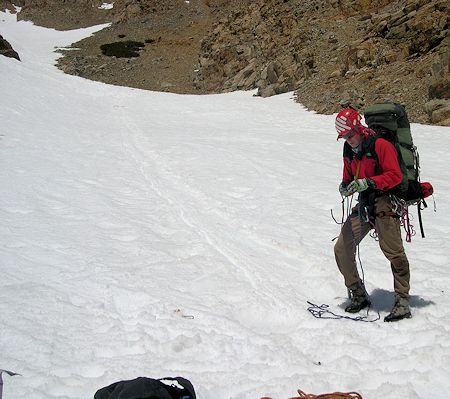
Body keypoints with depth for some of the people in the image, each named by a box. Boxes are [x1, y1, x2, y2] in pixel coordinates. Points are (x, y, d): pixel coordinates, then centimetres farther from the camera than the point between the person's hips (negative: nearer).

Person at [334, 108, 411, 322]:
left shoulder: (381, 145, -11)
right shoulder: (349, 150, 13)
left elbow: (395, 175, -16)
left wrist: (368, 182, -26)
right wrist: (345, 186, -2)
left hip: (385, 202, -7)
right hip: (364, 205, 8)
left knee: (394, 252, -12)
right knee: (342, 249, 2)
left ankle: (402, 301, -3)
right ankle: (358, 294, 15)